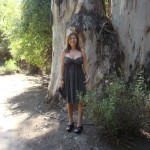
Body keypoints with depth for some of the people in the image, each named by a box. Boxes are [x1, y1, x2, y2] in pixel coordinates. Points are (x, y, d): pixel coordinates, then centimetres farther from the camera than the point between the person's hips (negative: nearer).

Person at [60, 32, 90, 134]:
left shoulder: (82, 51, 1)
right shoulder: (64, 52, 3)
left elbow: (85, 65, 2)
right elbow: (62, 66, 2)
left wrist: (87, 76, -8)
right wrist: (61, 79, -3)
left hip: (79, 78, -1)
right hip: (68, 78, 1)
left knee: (80, 101, 1)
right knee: (69, 101, 10)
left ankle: (80, 124, 12)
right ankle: (70, 122, 24)